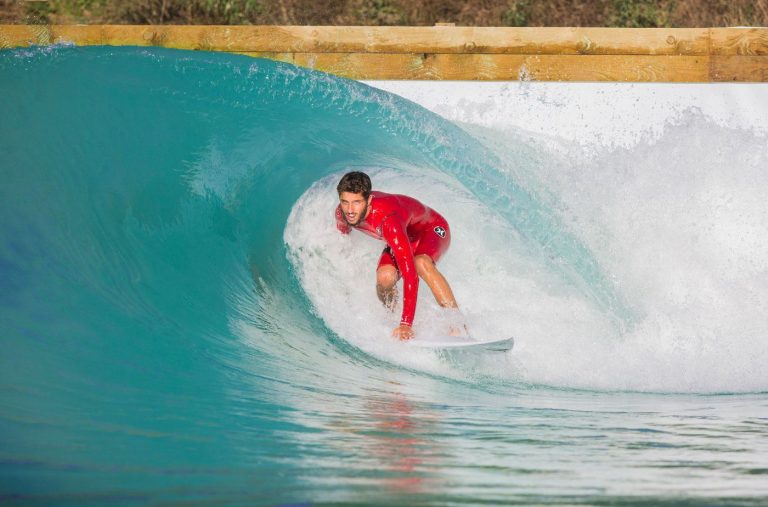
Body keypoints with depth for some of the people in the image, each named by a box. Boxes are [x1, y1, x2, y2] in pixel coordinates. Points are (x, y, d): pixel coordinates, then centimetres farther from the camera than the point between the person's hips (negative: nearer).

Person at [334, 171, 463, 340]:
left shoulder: (387, 220, -44)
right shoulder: (342, 214, -24)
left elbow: (410, 274, -47)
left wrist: (406, 324, -49)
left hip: (431, 229, -5)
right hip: (404, 237, 5)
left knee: (421, 263, -40)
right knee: (385, 277, -28)